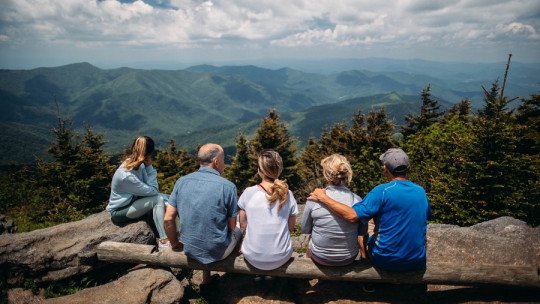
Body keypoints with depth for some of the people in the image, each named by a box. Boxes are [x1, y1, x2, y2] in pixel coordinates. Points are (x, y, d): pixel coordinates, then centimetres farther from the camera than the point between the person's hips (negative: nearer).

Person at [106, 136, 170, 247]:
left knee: (166, 199, -6)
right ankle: (164, 240, -23)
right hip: (119, 211, -8)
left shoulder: (139, 165, -7)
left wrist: (148, 166, -20)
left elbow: (153, 188, -10)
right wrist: (149, 167, -23)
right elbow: (152, 191, -25)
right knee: (158, 199, -25)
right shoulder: (127, 175, -32)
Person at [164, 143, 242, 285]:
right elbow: (232, 226, -9)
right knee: (238, 229, 26)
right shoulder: (228, 186, -17)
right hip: (217, 252, -4)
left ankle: (206, 277, 33)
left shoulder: (181, 181, -6)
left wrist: (174, 243, 11)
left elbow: (168, 219, -5)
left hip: (190, 250, 4)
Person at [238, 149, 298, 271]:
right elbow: (291, 227, 1)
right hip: (281, 258, 1)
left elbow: (243, 226, -3)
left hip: (253, 258, -1)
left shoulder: (248, 193, -13)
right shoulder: (287, 194, -10)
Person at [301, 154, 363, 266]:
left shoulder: (313, 199, -19)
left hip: (320, 257, -1)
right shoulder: (357, 200, -16)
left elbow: (305, 230, -5)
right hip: (349, 259, 1)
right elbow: (362, 232, -2)